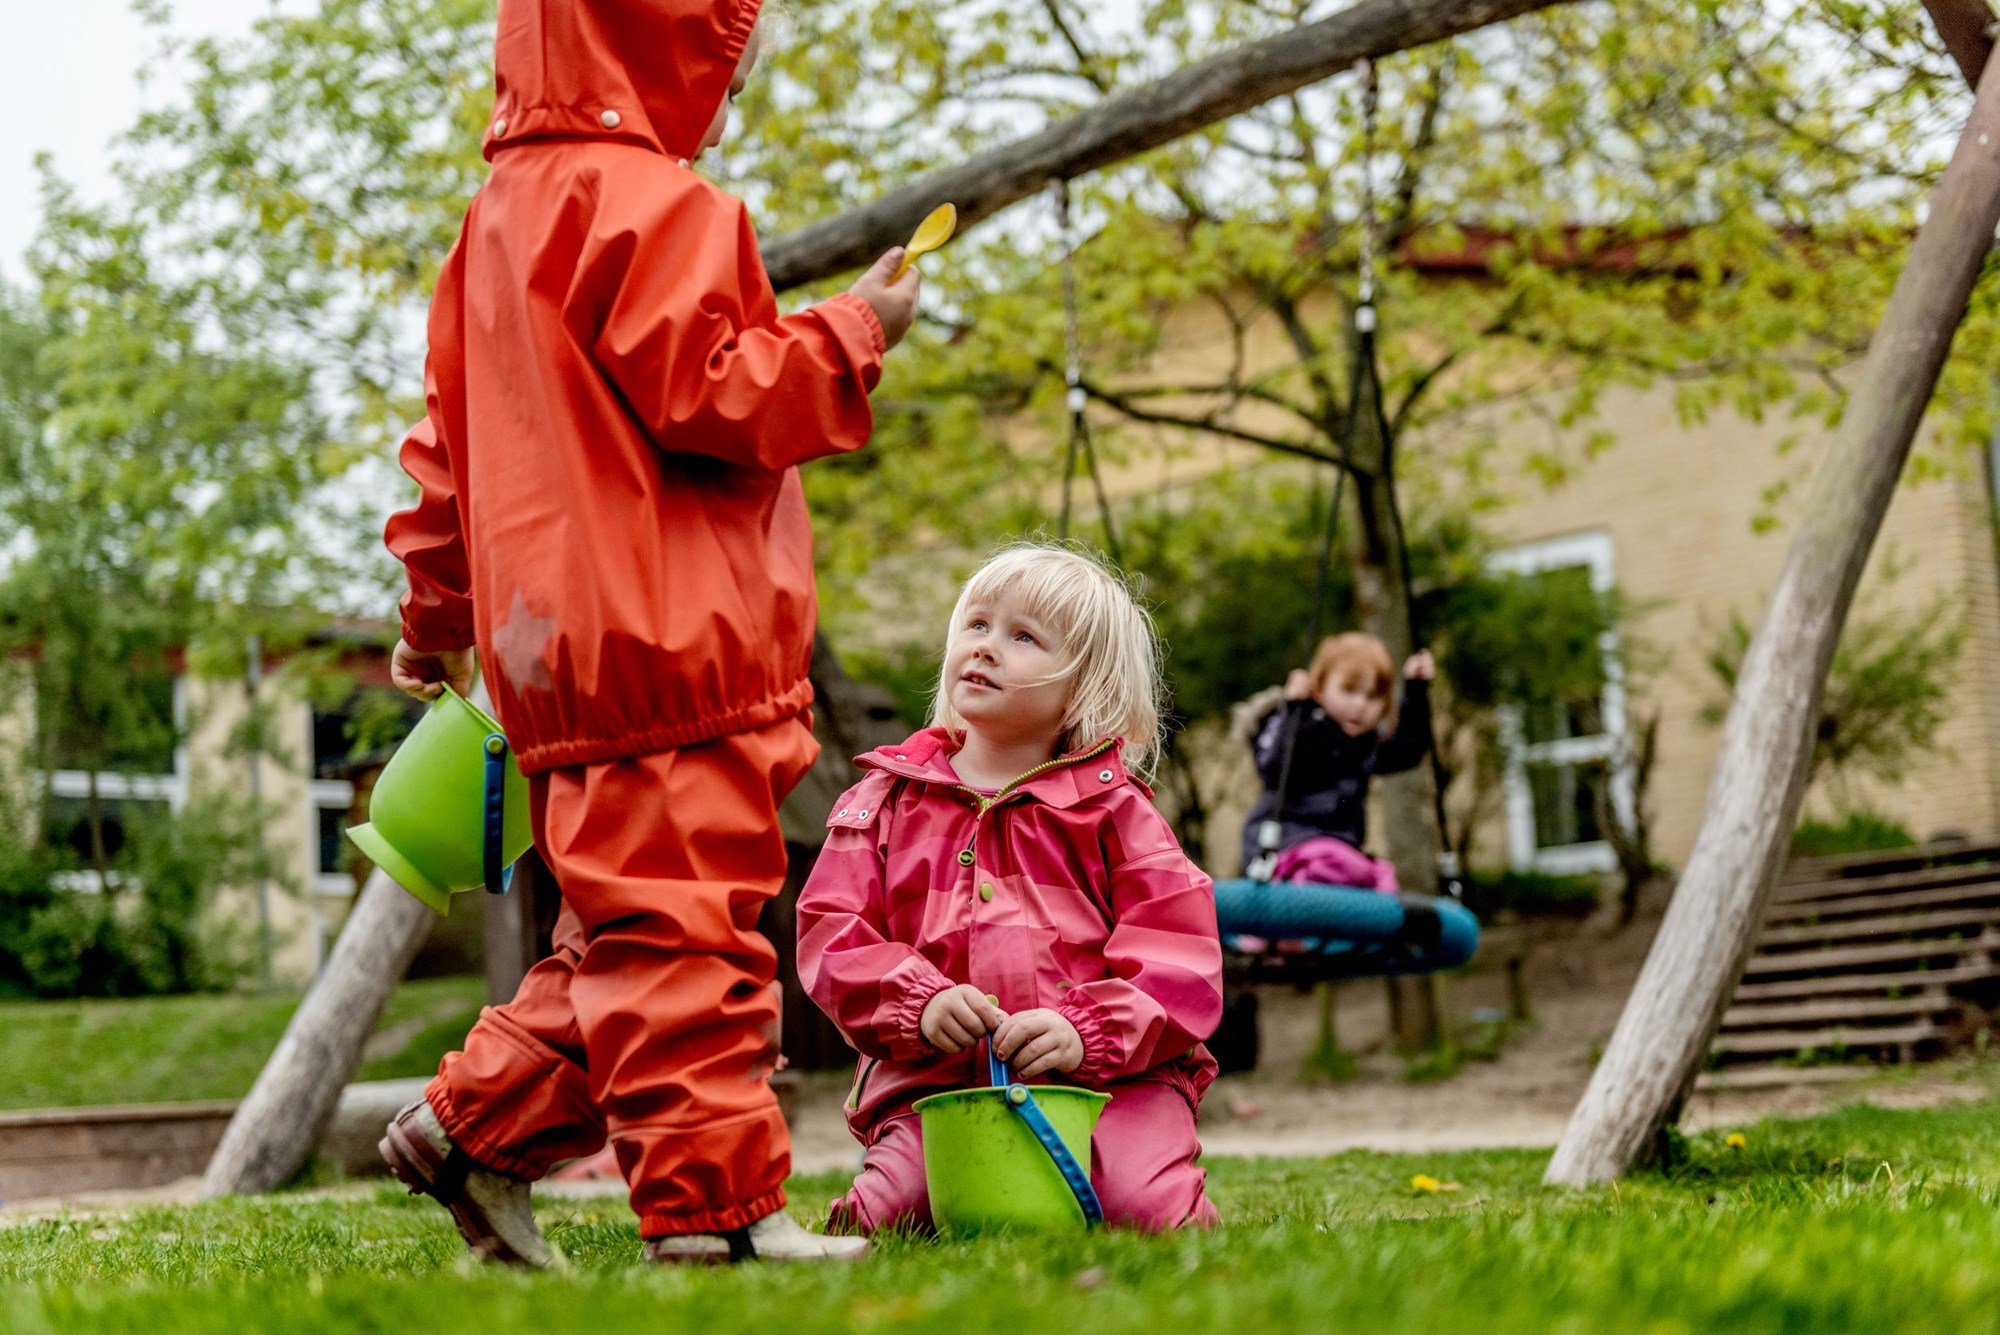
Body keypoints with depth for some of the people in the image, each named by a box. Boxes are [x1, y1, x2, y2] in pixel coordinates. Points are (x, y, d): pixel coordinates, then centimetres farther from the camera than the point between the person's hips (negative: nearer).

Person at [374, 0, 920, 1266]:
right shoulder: (655, 204, -8)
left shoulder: (500, 217, 22)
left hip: (557, 651, 9)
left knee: (627, 931, 16)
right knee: (687, 924, -10)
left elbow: (448, 441, 26)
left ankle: (475, 1123, 15)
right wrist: (852, 333, -3)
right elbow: (708, 394, -16)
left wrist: (436, 612, 34)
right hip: (670, 640, -9)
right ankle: (715, 1199, -9)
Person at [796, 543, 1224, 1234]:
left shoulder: (1111, 809, 6)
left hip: (1107, 1073, 0)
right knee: (888, 1210, -24)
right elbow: (832, 932, 3)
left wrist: (1086, 1031, -19)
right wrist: (921, 1002, -15)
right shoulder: (887, 800, 12)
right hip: (934, 1075, 1)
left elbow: (1177, 956, -2)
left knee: (1142, 1206, -23)